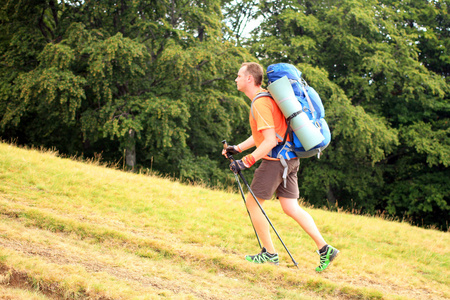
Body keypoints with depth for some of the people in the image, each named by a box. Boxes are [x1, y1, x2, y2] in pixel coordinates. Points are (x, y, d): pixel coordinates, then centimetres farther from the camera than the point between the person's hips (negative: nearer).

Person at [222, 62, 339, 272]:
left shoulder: (260, 103, -17)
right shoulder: (265, 97, 15)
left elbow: (270, 141, -24)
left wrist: (246, 162, -22)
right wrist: (237, 149, 20)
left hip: (275, 159, -9)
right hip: (290, 159, 9)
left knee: (253, 202, 2)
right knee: (291, 208, 9)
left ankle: (269, 253, 6)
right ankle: (325, 249, 4)